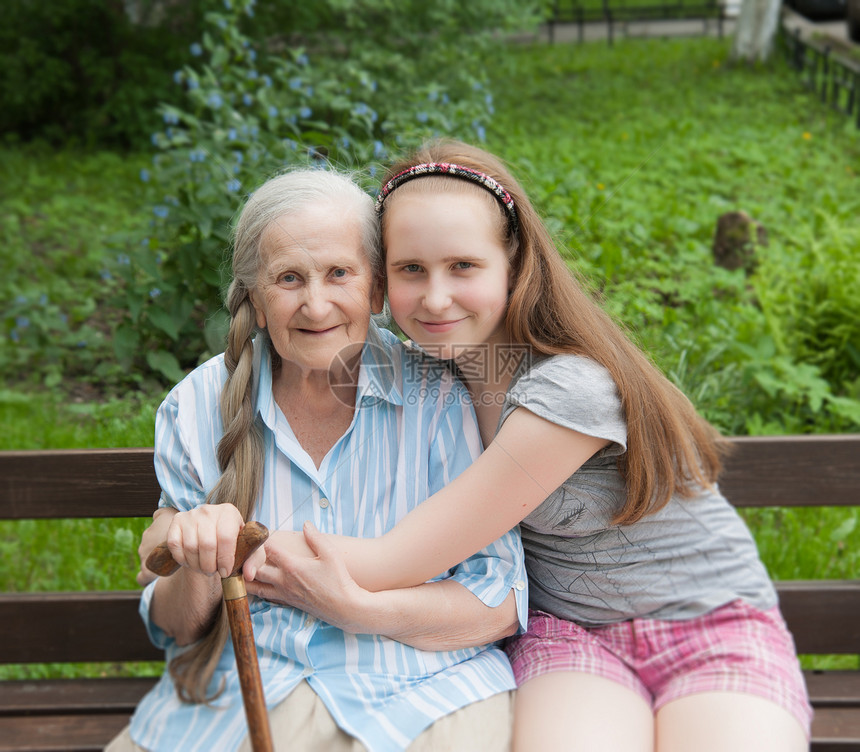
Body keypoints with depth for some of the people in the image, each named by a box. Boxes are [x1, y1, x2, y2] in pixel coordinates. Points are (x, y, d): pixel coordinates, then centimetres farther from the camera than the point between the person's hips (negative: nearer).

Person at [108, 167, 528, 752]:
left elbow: (502, 605, -4)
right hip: (242, 688, 3)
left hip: (419, 688, -2)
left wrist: (354, 607, -17)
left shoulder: (441, 396, -5)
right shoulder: (197, 409, 1)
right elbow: (175, 628, 6)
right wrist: (198, 574, -17)